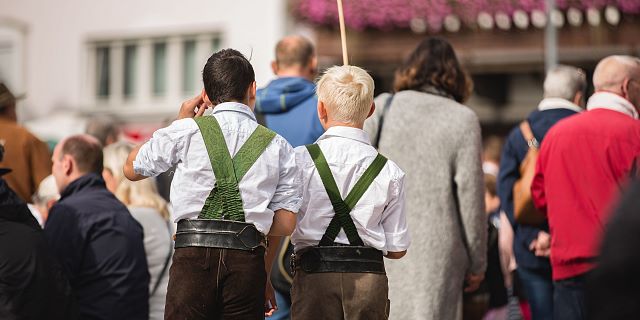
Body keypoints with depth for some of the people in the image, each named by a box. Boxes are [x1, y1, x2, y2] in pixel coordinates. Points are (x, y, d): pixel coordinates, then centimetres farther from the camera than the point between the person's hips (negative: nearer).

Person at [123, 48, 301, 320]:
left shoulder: (186, 131, 6)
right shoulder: (278, 146, 11)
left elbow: (132, 169, 21)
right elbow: (286, 224, 7)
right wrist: (265, 276, 17)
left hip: (195, 255, -2)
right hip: (249, 257, 2)